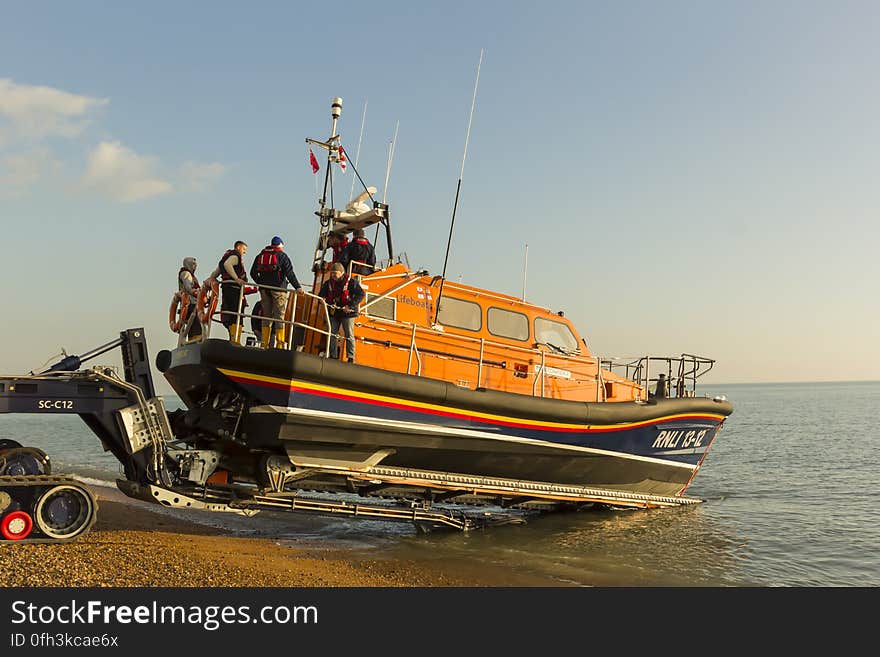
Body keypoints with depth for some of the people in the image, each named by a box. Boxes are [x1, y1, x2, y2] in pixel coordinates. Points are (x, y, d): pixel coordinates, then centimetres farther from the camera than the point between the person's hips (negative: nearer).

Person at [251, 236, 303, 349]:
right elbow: (289, 273, -10)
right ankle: (279, 344, -7)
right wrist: (297, 287, -13)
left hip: (264, 289, 5)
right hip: (278, 289, -5)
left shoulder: (260, 255, 15)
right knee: (279, 316, -3)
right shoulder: (282, 256, -1)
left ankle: (264, 344, 6)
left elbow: (253, 273, 15)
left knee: (266, 316, 10)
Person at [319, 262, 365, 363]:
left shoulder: (351, 281, -9)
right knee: (332, 335, 7)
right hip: (333, 313, 5)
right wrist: (322, 299, -13)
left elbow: (361, 294, -13)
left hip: (347, 313, -5)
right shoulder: (328, 283, 6)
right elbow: (322, 294, 13)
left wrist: (351, 306, -22)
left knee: (349, 336, -1)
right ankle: (333, 356, 14)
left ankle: (351, 357, 2)